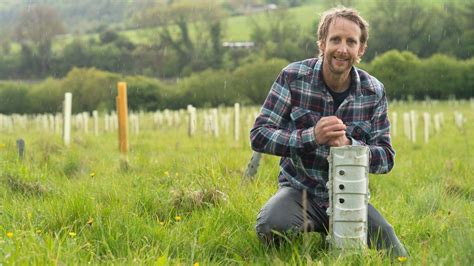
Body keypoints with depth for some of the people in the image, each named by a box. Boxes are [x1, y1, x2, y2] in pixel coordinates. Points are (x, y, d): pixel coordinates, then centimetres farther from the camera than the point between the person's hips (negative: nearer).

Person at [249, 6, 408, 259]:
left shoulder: (374, 91, -2)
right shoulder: (293, 77, -8)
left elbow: (386, 157, -3)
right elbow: (259, 135, -12)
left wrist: (347, 144, -25)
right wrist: (311, 137, -28)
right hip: (300, 190, -2)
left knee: (396, 256, -15)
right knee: (270, 226, -34)